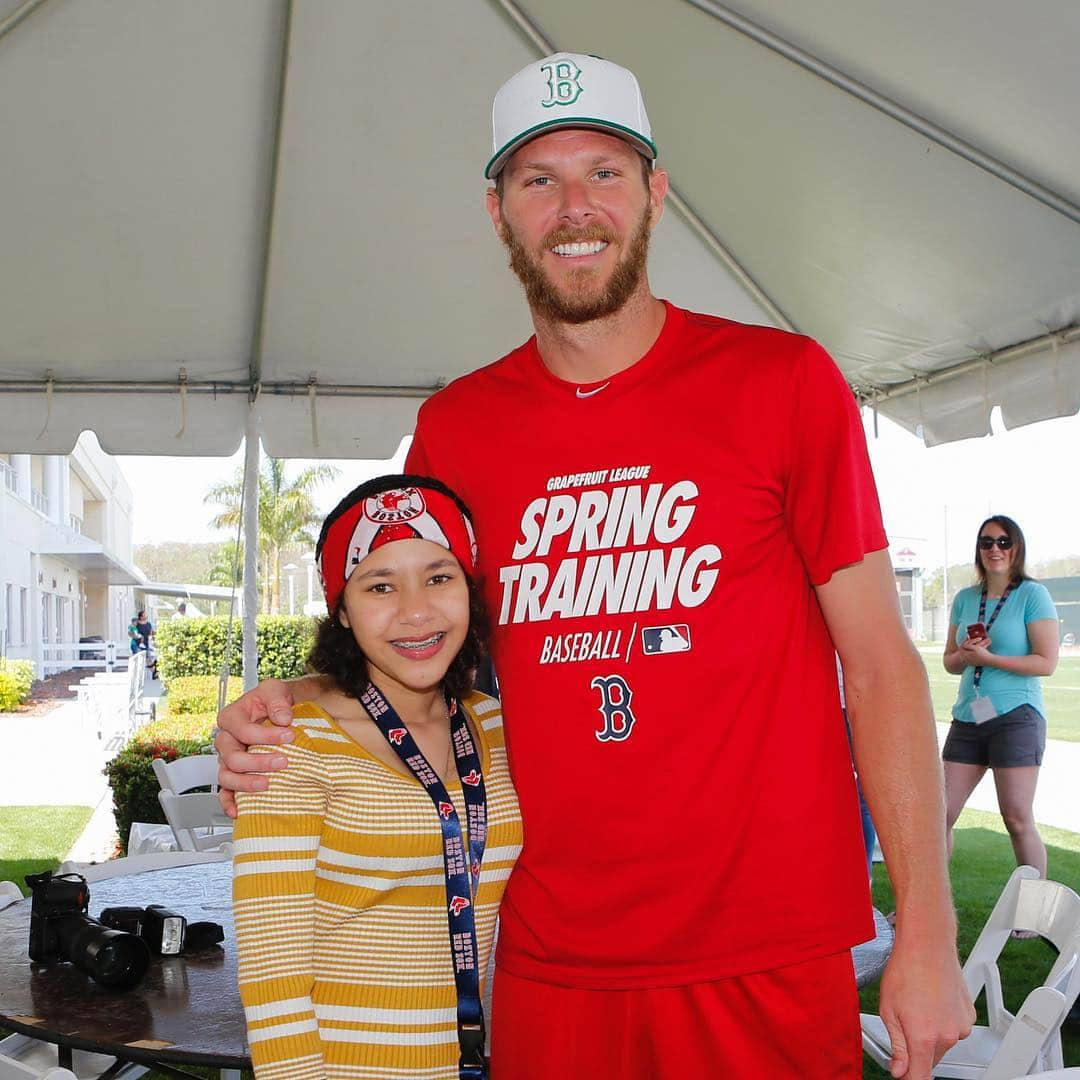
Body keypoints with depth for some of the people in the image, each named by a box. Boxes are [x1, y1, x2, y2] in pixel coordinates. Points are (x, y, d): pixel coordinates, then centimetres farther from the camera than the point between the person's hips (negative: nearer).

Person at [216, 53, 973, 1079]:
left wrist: (928, 937, -8)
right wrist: (289, 705, -4)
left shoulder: (782, 381, -4)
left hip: (767, 963, -2)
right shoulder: (452, 427, 4)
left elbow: (879, 660, -4)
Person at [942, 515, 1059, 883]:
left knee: (1018, 821, -3)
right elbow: (949, 661, 16)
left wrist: (988, 658, -16)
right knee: (940, 814, 4)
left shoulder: (1033, 595, -4)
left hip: (1016, 716, -6)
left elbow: (1047, 662, -11)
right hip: (967, 718, 6)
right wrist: (965, 655, -6)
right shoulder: (965, 599, 12)